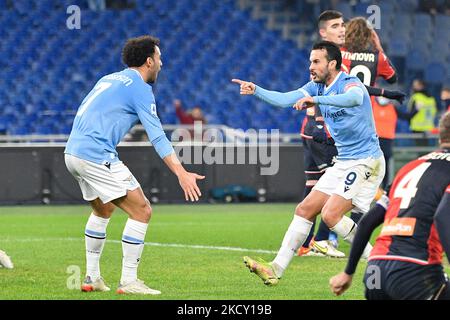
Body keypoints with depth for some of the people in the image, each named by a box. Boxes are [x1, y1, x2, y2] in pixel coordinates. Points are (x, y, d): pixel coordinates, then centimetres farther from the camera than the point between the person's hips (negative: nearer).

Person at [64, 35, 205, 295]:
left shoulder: (109, 79, 20)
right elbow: (157, 137, -14)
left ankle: (92, 277, 29)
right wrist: (181, 173, -18)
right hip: (97, 155, -9)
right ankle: (128, 281, -5)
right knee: (142, 211, -5)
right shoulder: (140, 88, -6)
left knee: (104, 210, 28)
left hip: (73, 153, 9)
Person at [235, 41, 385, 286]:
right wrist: (255, 90, -14)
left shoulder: (350, 83, -15)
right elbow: (284, 99, 1)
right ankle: (276, 269, 7)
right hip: (343, 162, 9)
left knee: (331, 214, -19)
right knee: (304, 210, 5)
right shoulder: (317, 87, 10)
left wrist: (315, 100, -50)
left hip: (366, 162, -9)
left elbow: (354, 98, -39)